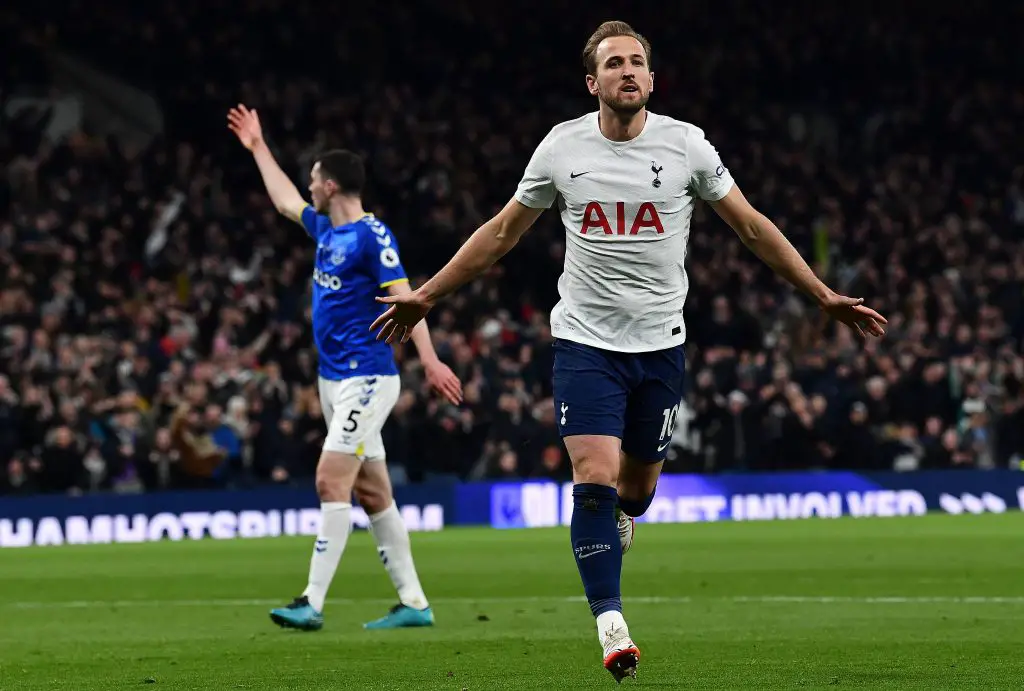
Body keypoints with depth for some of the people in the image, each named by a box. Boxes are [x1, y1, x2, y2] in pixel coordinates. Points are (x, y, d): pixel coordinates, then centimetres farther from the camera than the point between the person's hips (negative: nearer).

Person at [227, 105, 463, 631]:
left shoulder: (372, 236, -13)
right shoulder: (326, 229, 13)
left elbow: (404, 298, -19)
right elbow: (286, 202, 33)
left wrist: (429, 359, -29)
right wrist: (258, 147, 40)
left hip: (366, 380, -9)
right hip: (335, 380, 9)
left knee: (331, 483, -14)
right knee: (372, 494, 8)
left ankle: (312, 603, -16)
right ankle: (413, 603, 11)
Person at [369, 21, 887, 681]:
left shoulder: (685, 144, -3)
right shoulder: (562, 147, -2)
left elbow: (753, 227, 5)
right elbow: (502, 232, 11)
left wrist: (826, 296, 1)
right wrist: (427, 296, 11)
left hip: (660, 343, 1)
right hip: (585, 339, -1)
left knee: (637, 489, 10)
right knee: (595, 479, -16)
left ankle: (617, 521, 48)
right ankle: (611, 627, -14)